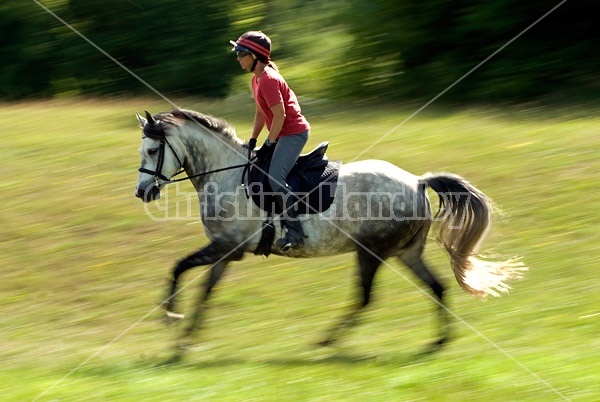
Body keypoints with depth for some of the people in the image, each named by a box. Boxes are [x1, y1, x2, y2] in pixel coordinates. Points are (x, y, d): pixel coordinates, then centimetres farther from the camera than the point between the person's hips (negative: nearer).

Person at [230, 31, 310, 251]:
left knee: (275, 177, -24)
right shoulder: (256, 80, 12)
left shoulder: (268, 80, -19)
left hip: (294, 133, -11)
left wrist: (268, 144, -19)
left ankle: (294, 233, -28)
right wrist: (252, 141, 14)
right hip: (284, 135, 11)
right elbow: (260, 113, 19)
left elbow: (279, 115, -23)